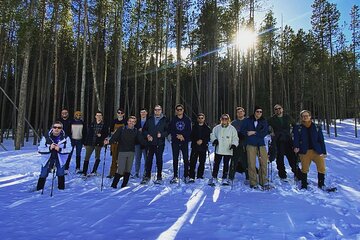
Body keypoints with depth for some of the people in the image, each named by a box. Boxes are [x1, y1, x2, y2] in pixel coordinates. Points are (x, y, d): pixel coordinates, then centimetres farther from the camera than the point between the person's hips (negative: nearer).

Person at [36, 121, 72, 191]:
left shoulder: (65, 138, -13)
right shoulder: (46, 138, -13)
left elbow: (69, 149, -12)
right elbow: (40, 149, -12)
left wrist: (60, 149, -28)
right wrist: (49, 148, -28)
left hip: (60, 160, 0)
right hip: (48, 159, 0)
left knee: (60, 174, 8)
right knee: (43, 175, 7)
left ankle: (61, 188, 28)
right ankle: (39, 189, 27)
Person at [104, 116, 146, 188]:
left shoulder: (136, 131, 6)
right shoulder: (121, 129, -1)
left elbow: (141, 140, -1)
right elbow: (115, 137, -11)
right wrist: (109, 141, -28)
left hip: (131, 152, 3)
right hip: (122, 152, -3)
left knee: (128, 170, 8)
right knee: (120, 169, -8)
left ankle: (124, 185, 20)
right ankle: (114, 184, 7)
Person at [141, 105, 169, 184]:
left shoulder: (165, 120, 4)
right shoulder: (150, 119, 10)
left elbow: (168, 131, 0)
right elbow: (144, 130, 11)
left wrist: (161, 134, -16)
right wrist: (147, 135, -6)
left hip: (160, 144, -2)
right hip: (150, 143, 2)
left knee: (159, 160, 5)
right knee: (148, 160, 3)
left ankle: (159, 177, 15)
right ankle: (147, 176, 14)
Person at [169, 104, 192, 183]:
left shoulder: (187, 119, 4)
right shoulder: (173, 119, 6)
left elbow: (189, 131, -1)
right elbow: (170, 130, 0)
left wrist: (183, 136, -15)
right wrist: (177, 135, -14)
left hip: (184, 142, -1)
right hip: (175, 142, 1)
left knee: (186, 159, -1)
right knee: (175, 159, 3)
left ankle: (186, 176, 10)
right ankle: (175, 176, 11)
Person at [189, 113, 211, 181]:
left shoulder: (207, 128, 7)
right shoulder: (194, 127, 8)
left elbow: (209, 138, 2)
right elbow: (191, 137, 4)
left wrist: (202, 141, -12)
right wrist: (196, 141, -11)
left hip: (203, 147, 1)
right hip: (195, 147, 0)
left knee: (202, 162, 4)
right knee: (192, 162, -7)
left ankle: (200, 175, 18)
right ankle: (192, 177, -4)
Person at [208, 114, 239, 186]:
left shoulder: (232, 128, 2)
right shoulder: (216, 128, 6)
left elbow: (235, 138, 2)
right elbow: (212, 135, 13)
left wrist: (234, 144, -14)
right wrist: (214, 140, -7)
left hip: (228, 150, 0)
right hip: (218, 150, 1)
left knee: (226, 164, 9)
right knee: (216, 164, 4)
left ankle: (224, 179, 19)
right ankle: (214, 178, 12)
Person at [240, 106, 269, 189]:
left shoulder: (264, 121, 9)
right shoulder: (248, 120, 7)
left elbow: (265, 132, -4)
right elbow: (242, 130, 2)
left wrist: (254, 132, -10)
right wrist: (248, 133, -13)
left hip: (261, 144, 2)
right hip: (251, 144, -1)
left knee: (264, 163, -2)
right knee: (251, 164, -3)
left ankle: (263, 182, 11)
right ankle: (253, 183, 7)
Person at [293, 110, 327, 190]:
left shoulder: (317, 127, 8)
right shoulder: (298, 128, 5)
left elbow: (321, 140, 9)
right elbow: (296, 139, -4)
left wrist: (324, 152, 6)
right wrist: (296, 147, -23)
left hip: (316, 151, 1)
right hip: (304, 152, -1)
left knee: (321, 167, -8)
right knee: (304, 168, 4)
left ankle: (321, 184, 11)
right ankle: (304, 185, 19)